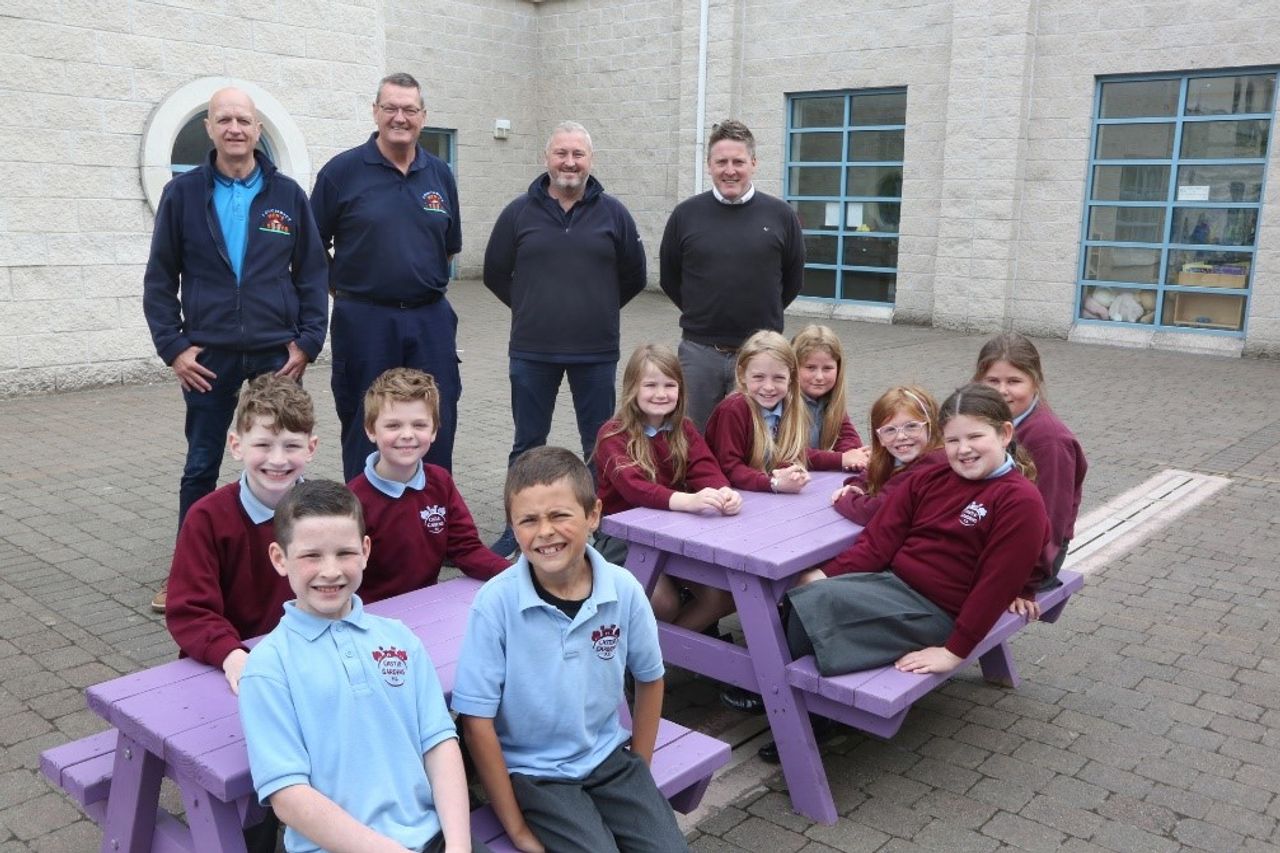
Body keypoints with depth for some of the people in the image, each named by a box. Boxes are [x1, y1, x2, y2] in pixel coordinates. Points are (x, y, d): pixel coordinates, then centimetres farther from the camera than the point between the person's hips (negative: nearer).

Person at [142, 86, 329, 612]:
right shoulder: (182, 194, 2)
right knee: (201, 468, 9)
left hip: (277, 355, 1)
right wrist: (173, 347, -5)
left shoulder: (288, 195, 4)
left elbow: (312, 274, 6)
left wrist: (308, 342, -2)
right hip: (208, 358, 0)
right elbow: (160, 279, 4)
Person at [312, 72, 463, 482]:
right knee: (365, 432, 8)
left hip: (431, 319, 3)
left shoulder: (439, 174, 9)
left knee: (437, 428, 7)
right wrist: (343, 290, 1)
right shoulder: (342, 171, -2)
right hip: (364, 320, -3)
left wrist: (425, 282, 11)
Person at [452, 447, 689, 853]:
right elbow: (477, 720, -13)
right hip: (534, 773, -3)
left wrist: (639, 771, 8)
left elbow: (649, 679, 7)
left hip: (610, 758, 3)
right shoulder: (496, 602, -20)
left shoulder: (624, 589, -10)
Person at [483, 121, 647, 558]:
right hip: (532, 351, 1)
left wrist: (598, 310, 12)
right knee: (528, 443, 10)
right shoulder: (519, 212, 2)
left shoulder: (613, 213, 2)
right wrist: (531, 308, 10)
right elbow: (495, 273, 10)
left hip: (596, 352, 0)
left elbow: (634, 276, 11)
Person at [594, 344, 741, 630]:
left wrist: (724, 493, -35)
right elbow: (633, 486, -28)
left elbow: (705, 470, -10)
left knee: (725, 594, -16)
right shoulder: (614, 435, -11)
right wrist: (688, 501, -46)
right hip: (623, 536, -5)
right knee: (664, 604, -26)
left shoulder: (684, 429, 6)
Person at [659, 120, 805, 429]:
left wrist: (762, 316, 12)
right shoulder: (686, 214, 1)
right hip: (698, 352, 1)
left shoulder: (780, 215, -1)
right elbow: (669, 278, 11)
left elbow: (793, 279, 10)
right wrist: (700, 314, 11)